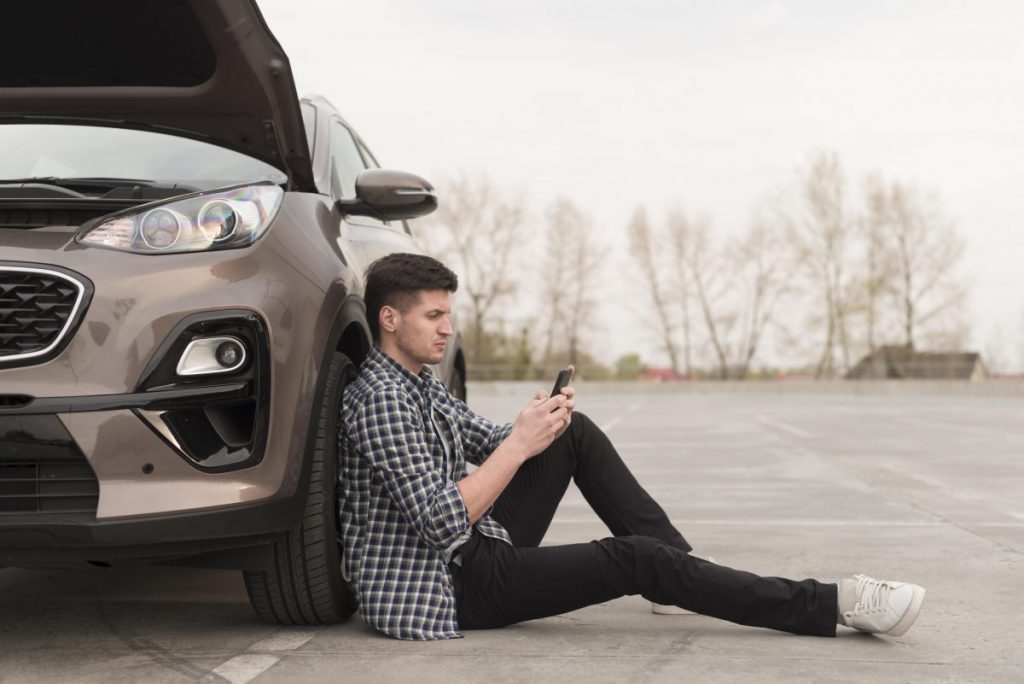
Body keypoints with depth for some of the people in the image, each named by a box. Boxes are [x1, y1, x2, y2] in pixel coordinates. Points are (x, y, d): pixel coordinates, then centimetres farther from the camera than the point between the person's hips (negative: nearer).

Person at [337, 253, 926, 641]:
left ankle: (681, 567, 5)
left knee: (576, 432, 5)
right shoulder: (380, 399, -20)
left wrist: (541, 425, -9)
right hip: (449, 586, -10)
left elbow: (491, 443, 13)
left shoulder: (422, 384, 12)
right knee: (633, 560, -20)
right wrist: (520, 445, -23)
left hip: (478, 548, 10)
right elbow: (443, 521, -28)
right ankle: (832, 606, -16)